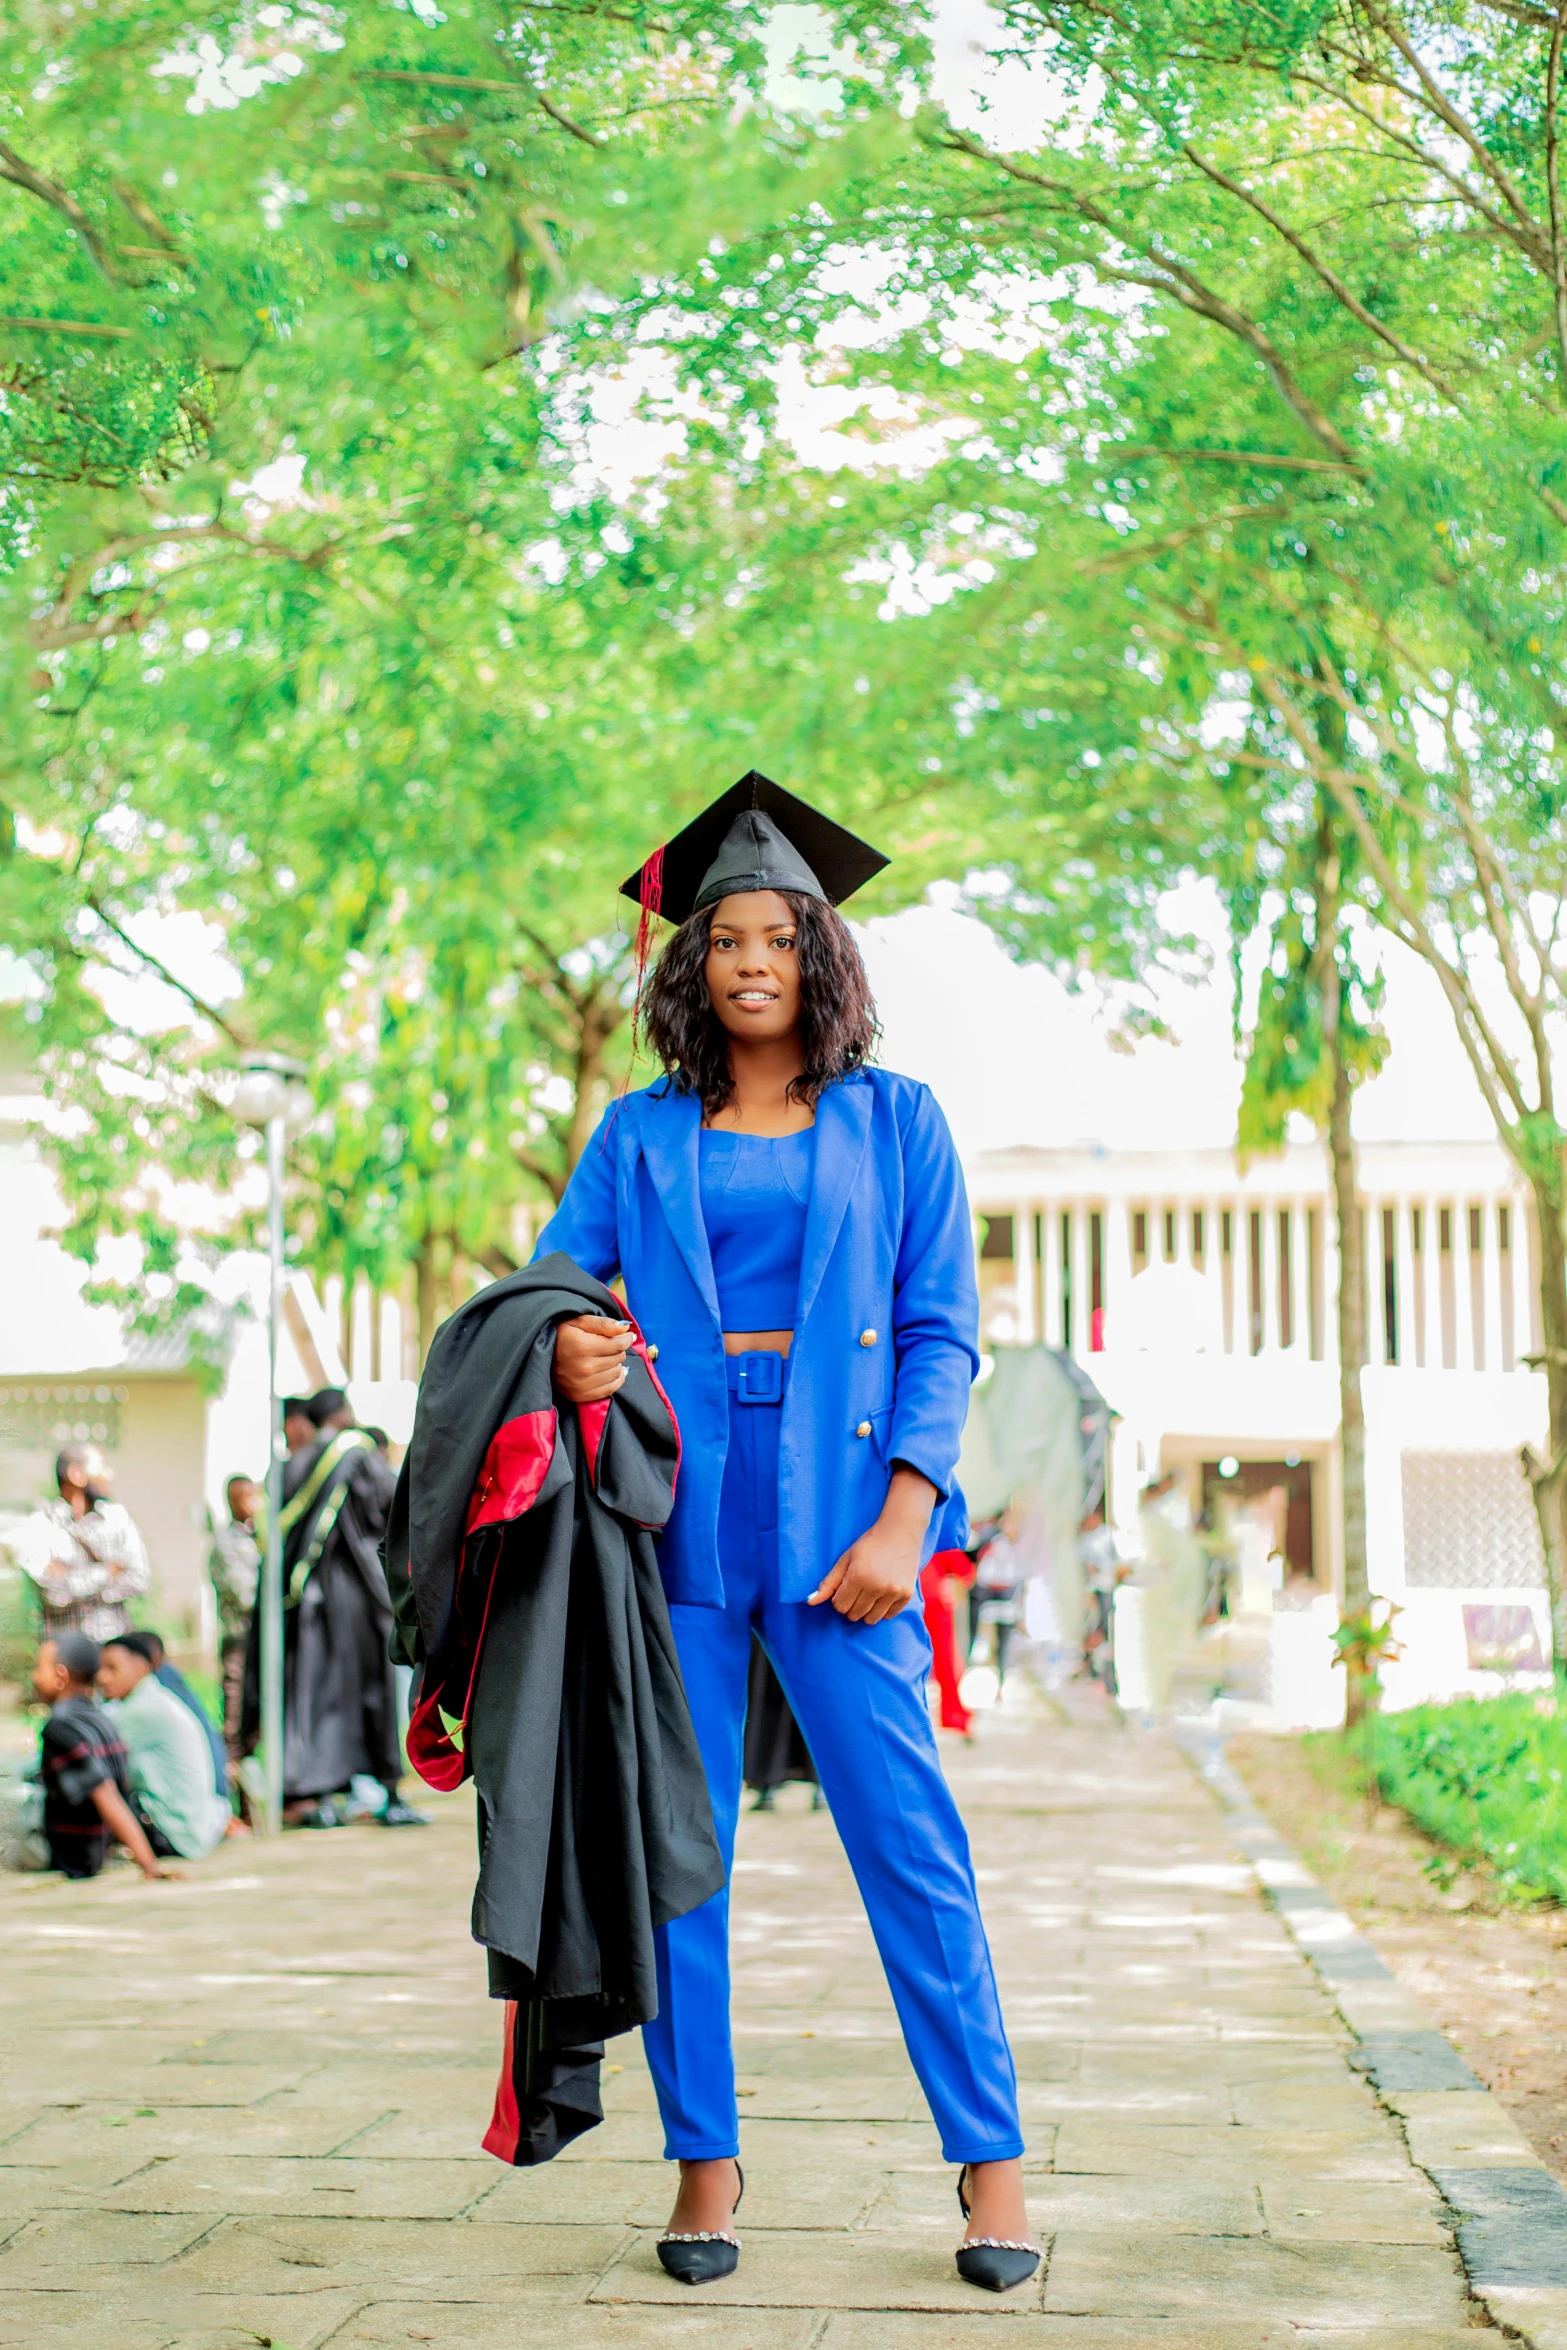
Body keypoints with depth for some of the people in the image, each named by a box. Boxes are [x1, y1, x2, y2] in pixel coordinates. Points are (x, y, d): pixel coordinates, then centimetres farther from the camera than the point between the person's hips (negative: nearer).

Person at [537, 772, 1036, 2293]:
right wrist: (564, 1346, -19)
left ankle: (990, 2160, 3)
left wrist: (903, 1519, -9)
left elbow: (942, 1332, 4)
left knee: (909, 1840, -6)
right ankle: (703, 2157, 13)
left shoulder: (893, 1122, 9)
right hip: (671, 1503, 2)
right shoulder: (640, 1133, 12)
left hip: (836, 1510, -1)